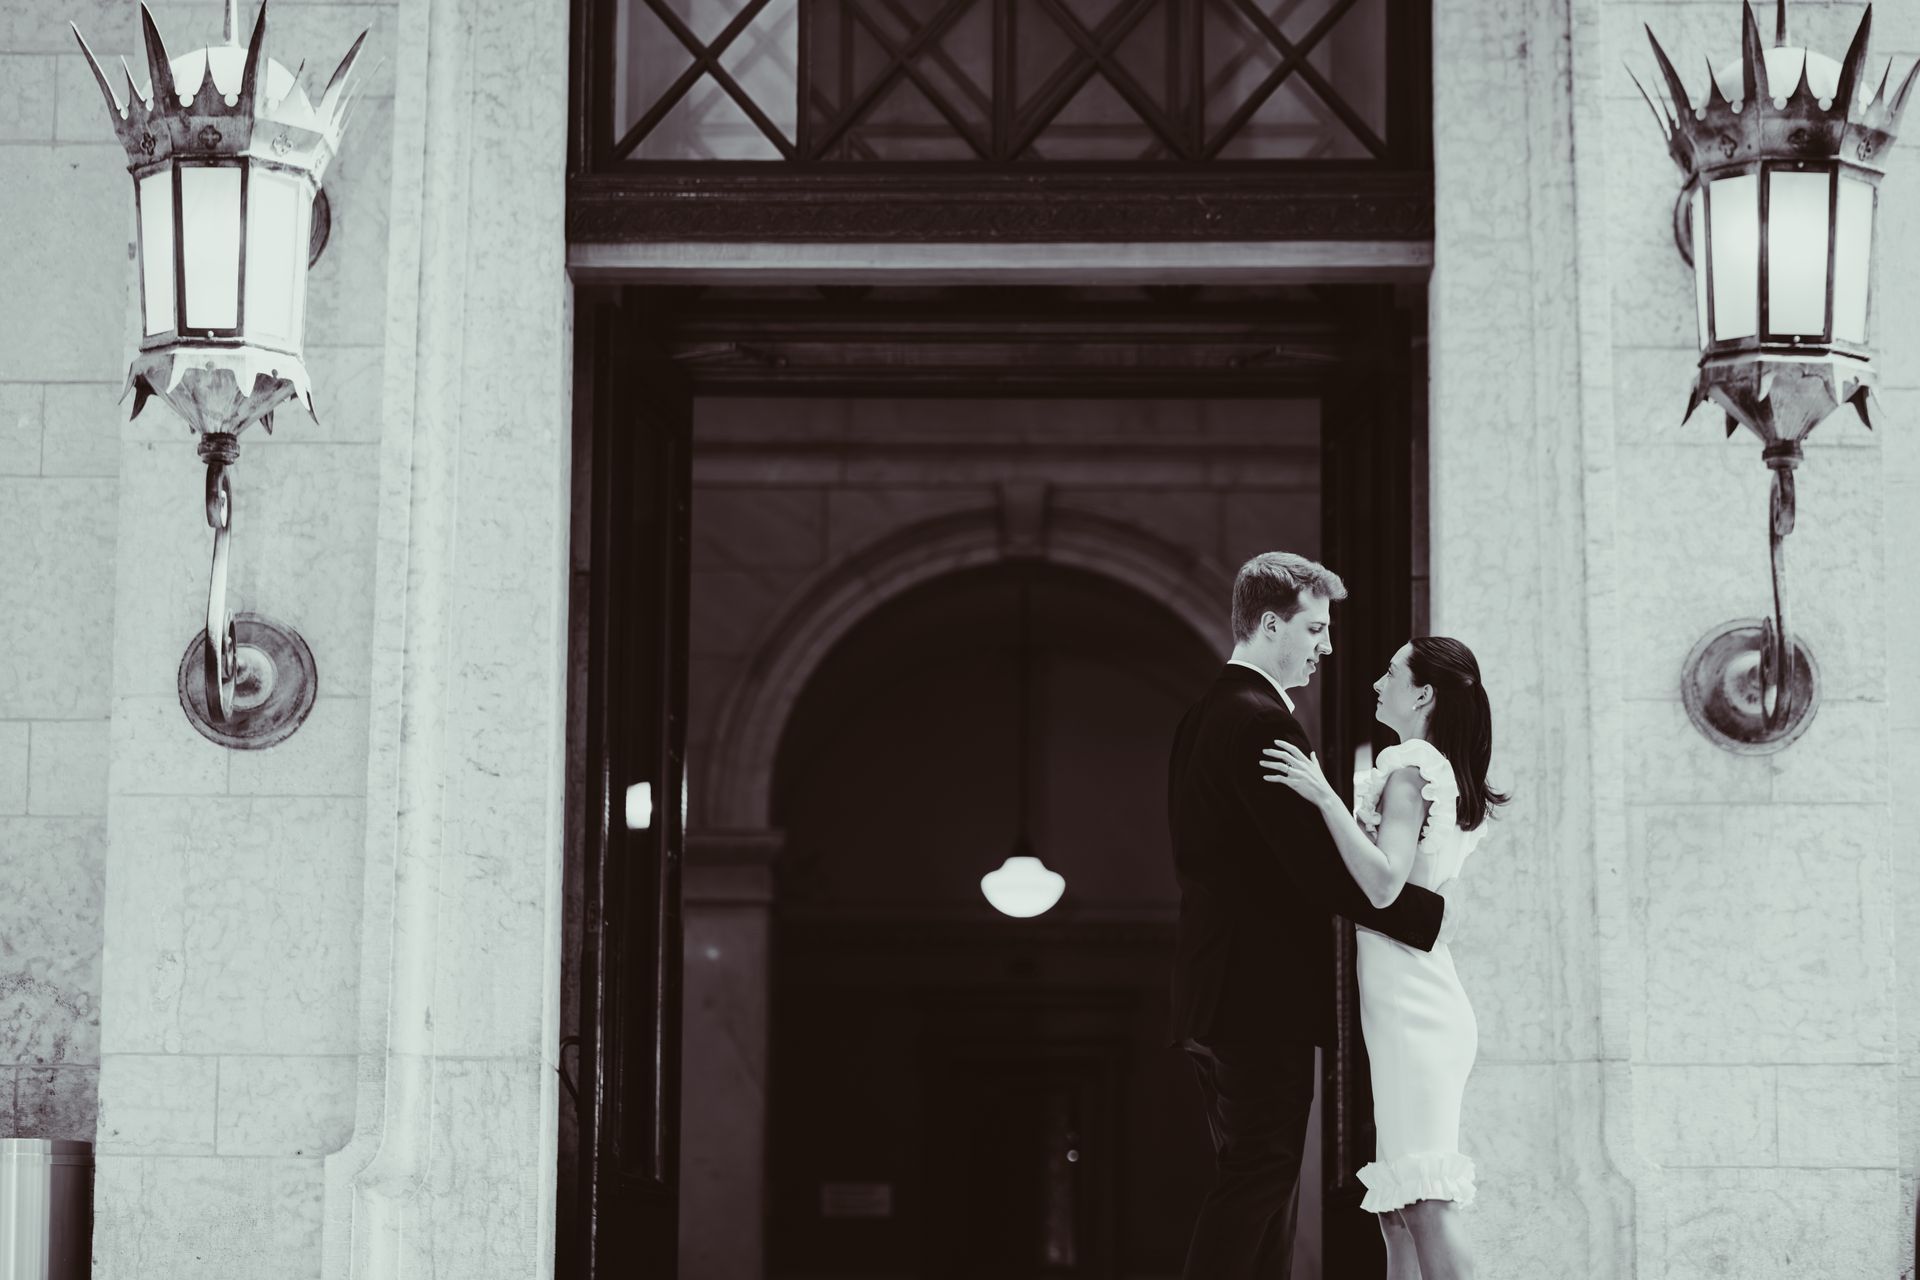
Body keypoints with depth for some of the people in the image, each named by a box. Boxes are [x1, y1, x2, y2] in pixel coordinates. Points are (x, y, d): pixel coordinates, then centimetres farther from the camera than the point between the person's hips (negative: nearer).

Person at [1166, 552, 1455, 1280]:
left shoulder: (1206, 715, 15)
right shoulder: (1261, 722, -17)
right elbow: (1319, 869, -22)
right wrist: (1432, 912, -13)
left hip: (1218, 994, 10)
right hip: (1265, 999, -10)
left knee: (1257, 1182, 13)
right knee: (1259, 1180, -7)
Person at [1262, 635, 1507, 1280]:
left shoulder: (1409, 766, -9)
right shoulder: (1448, 775, 18)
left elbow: (1384, 884, -21)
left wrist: (1325, 797, -23)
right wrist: (1324, 797, 18)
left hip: (1406, 1003, -10)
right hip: (1421, 997, 10)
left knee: (1424, 1199, -13)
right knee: (1396, 1206, 8)